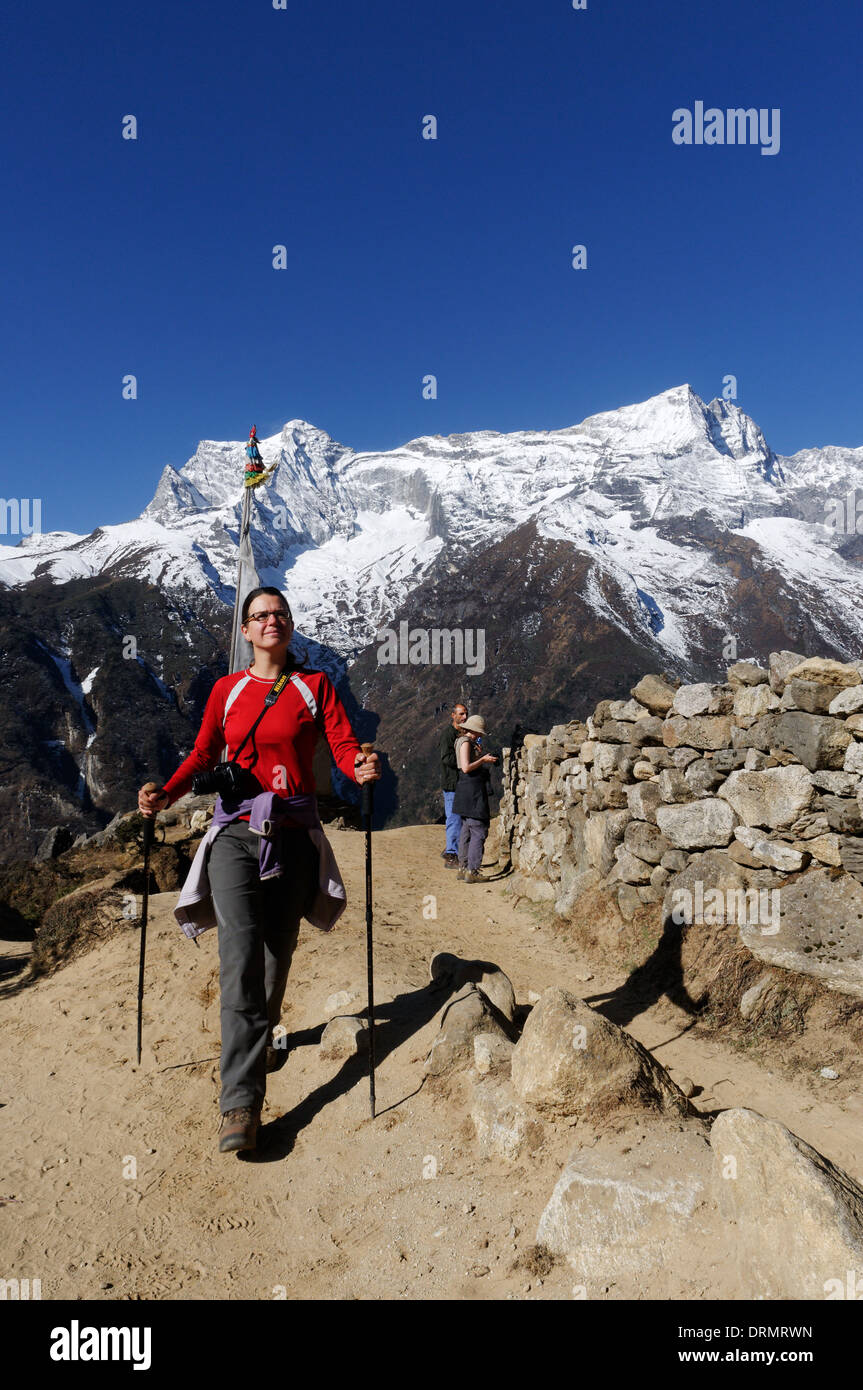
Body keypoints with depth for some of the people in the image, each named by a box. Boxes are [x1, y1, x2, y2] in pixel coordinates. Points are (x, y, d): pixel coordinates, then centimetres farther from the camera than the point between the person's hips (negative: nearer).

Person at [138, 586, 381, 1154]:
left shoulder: (315, 686, 4)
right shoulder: (227, 690, 9)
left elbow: (344, 746, -5)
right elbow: (203, 755, 11)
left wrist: (363, 767, -27)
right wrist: (166, 794, -5)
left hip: (295, 832, 0)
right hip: (236, 831, 0)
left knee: (277, 950, 13)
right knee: (240, 956, -11)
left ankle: (262, 1036, 43)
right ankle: (242, 1102, -7)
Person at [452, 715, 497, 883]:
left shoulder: (466, 742, 17)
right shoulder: (465, 742, -13)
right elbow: (466, 767, -22)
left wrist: (484, 758, 17)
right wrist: (483, 759, -11)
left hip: (466, 790, 11)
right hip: (472, 789, -11)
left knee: (467, 829, 14)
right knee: (479, 830, -7)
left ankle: (463, 867, 20)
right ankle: (472, 871, -6)